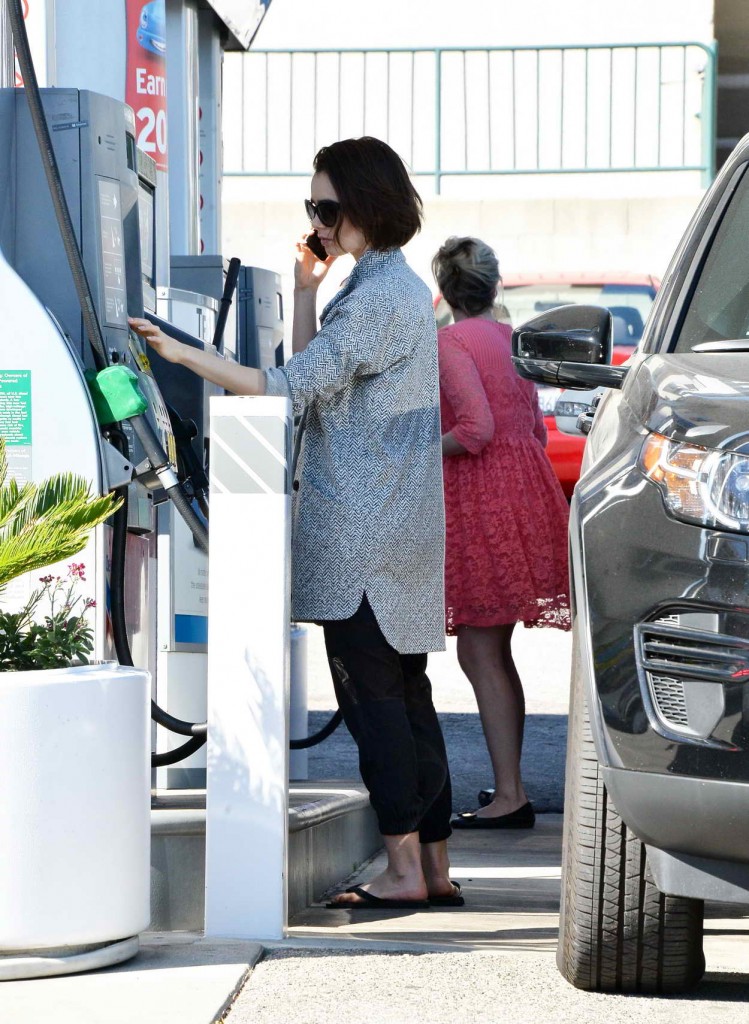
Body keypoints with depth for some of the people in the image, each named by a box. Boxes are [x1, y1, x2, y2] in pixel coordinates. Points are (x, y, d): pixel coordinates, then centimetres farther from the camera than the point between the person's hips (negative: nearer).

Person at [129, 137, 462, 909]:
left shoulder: (377, 295, -14)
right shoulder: (399, 287, 18)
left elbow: (294, 386, -19)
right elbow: (318, 380, 15)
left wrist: (183, 354, -20)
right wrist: (305, 291, 8)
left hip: (365, 526, -10)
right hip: (401, 523, 10)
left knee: (370, 691, -6)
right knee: (403, 691, 11)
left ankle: (404, 868, -4)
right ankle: (433, 867, 13)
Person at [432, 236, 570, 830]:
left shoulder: (449, 343, -12)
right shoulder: (512, 339, 12)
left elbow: (477, 428, -22)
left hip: (478, 497, -8)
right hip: (525, 489, 8)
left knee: (479, 656, -5)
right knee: (495, 655, 15)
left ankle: (508, 797, -7)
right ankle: (511, 790, 19)